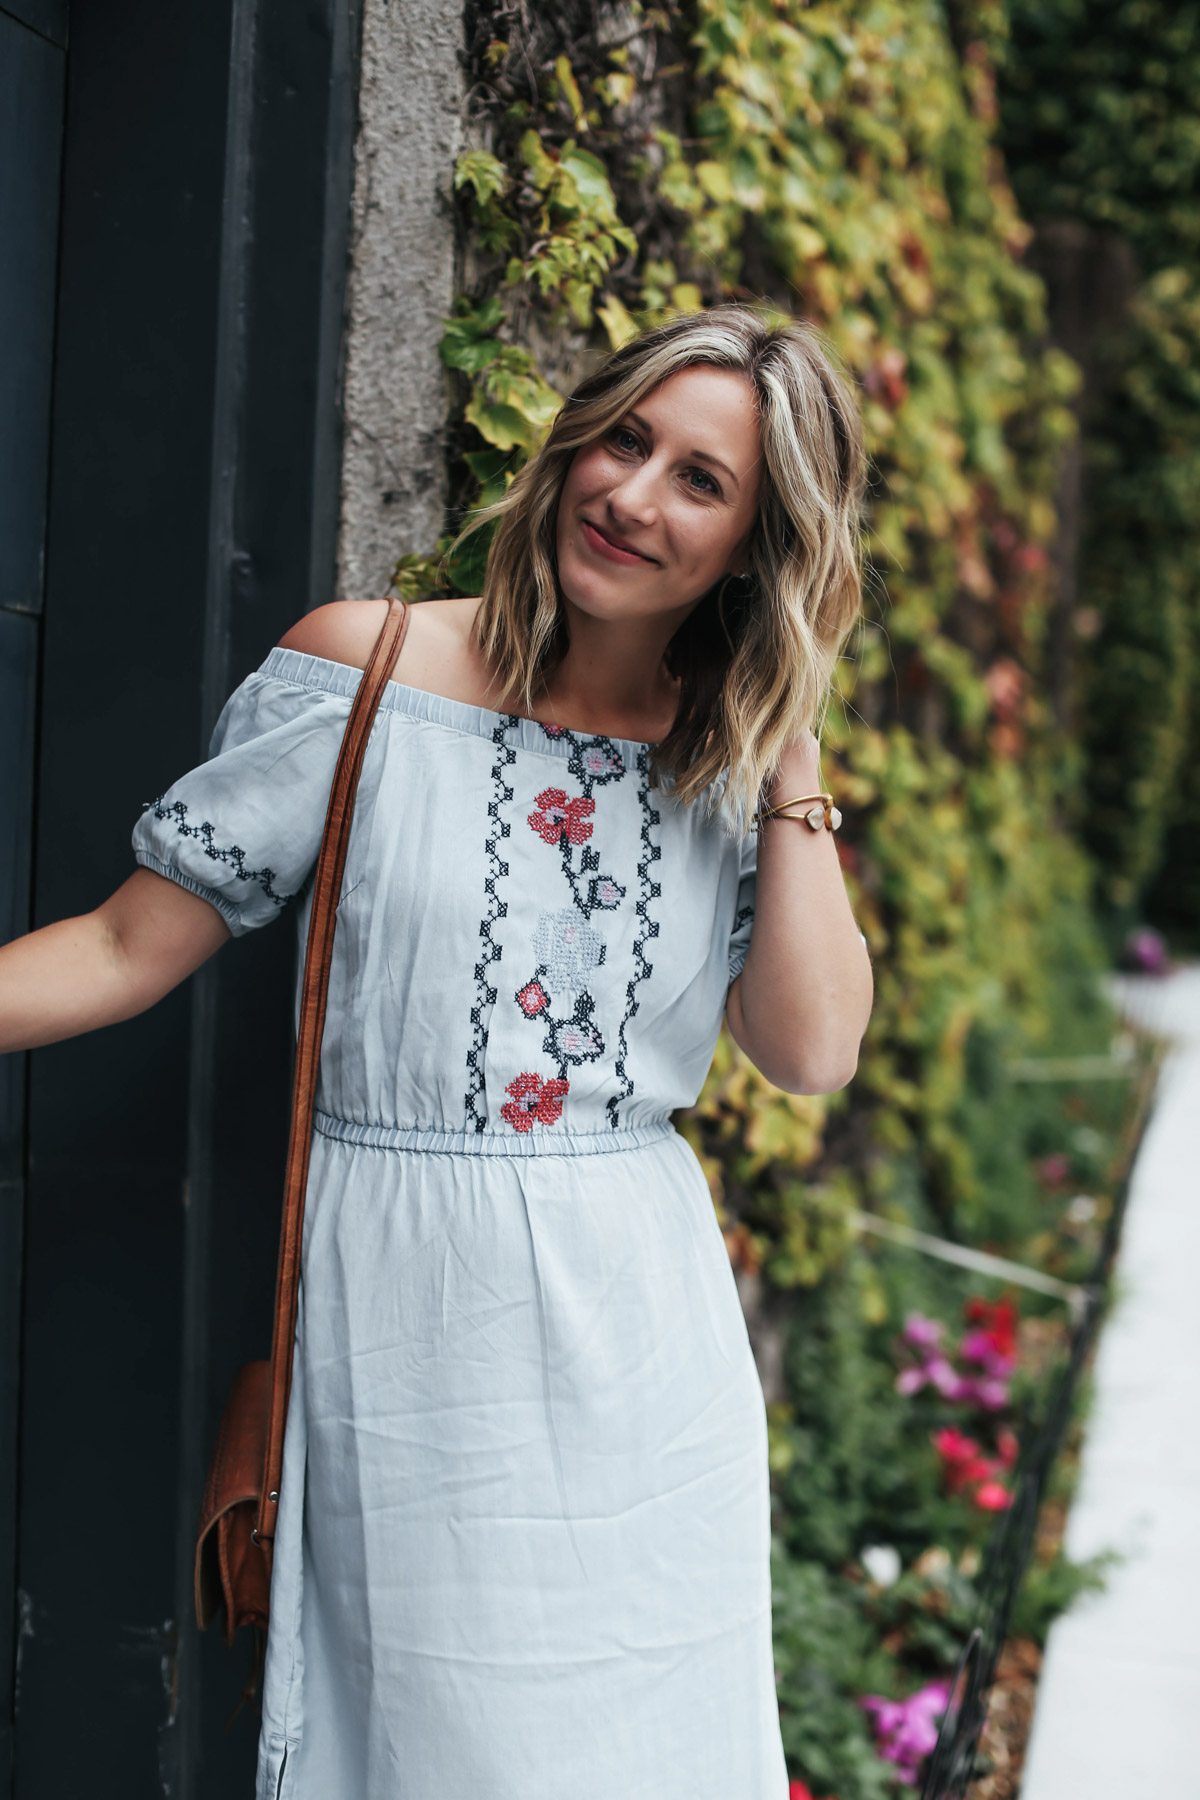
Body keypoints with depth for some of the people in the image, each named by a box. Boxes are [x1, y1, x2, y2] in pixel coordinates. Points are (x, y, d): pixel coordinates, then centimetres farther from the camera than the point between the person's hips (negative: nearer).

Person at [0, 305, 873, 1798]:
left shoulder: (736, 763, 5)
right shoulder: (369, 671, -4)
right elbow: (134, 944, -3)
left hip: (642, 1339, 3)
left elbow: (813, 1054, -6)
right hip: (410, 1317, -3)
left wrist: (788, 758, -7)